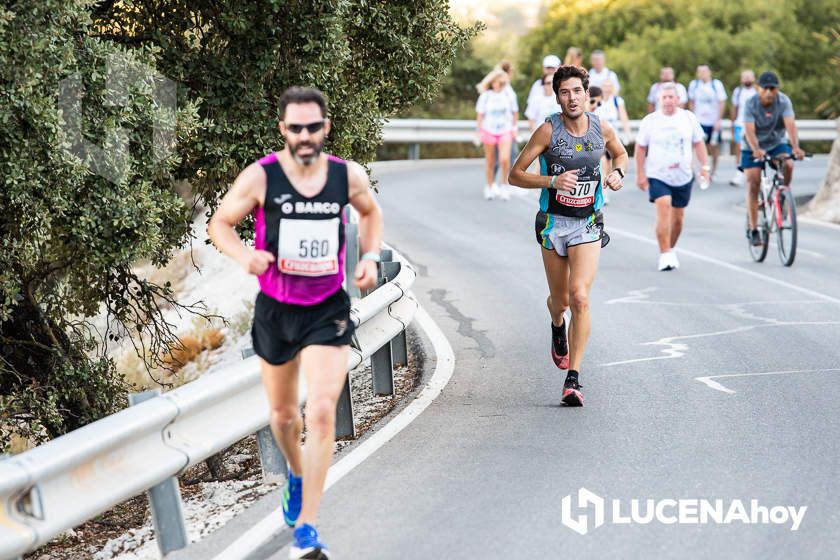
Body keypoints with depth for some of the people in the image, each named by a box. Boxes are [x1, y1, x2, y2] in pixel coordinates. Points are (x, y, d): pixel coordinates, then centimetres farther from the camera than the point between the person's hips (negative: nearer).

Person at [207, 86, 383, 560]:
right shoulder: (260, 177, -12)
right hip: (276, 308, 1)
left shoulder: (349, 176, -6)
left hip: (329, 310, -1)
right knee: (283, 414, 18)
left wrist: (371, 258, 0)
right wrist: (244, 254, -22)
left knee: (322, 413, -16)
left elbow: (371, 212, 16)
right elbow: (220, 224, -2)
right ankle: (296, 474, 52)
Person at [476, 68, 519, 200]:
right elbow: (480, 115, 2)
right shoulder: (485, 96, -4)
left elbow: (515, 113, 14)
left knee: (505, 159, -17)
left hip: (505, 131, 0)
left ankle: (505, 185, 0)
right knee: (490, 162, 8)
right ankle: (490, 187, 23)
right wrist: (479, 132, 1)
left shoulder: (508, 96, 1)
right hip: (489, 131, 0)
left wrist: (513, 128, 14)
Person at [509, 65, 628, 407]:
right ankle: (558, 327, 52)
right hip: (554, 223, 0)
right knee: (560, 300, 12)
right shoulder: (548, 131, -12)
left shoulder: (602, 129, -3)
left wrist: (618, 173, -2)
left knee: (580, 298, -17)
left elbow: (620, 153, 20)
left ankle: (573, 379, -13)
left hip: (588, 225, 0)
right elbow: (515, 175, -10)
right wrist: (553, 180, -24)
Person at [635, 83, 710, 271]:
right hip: (657, 176, -3)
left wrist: (705, 166, 2)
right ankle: (665, 254, -21)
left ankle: (670, 250, 31)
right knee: (663, 208, -21)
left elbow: (698, 143, 11)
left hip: (683, 177, 3)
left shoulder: (688, 118, 4)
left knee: (678, 216, 9)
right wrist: (640, 174, 0)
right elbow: (640, 148, 3)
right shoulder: (650, 121, -2)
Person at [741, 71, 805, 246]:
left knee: (788, 165, -29)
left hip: (777, 143, 1)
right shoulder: (751, 104, -19)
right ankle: (753, 230, -1)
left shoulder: (784, 101, -16)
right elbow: (749, 130, -29)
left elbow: (790, 125, -29)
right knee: (753, 185, -9)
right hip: (754, 148, -1)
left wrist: (795, 147, -45)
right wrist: (756, 150, -48)